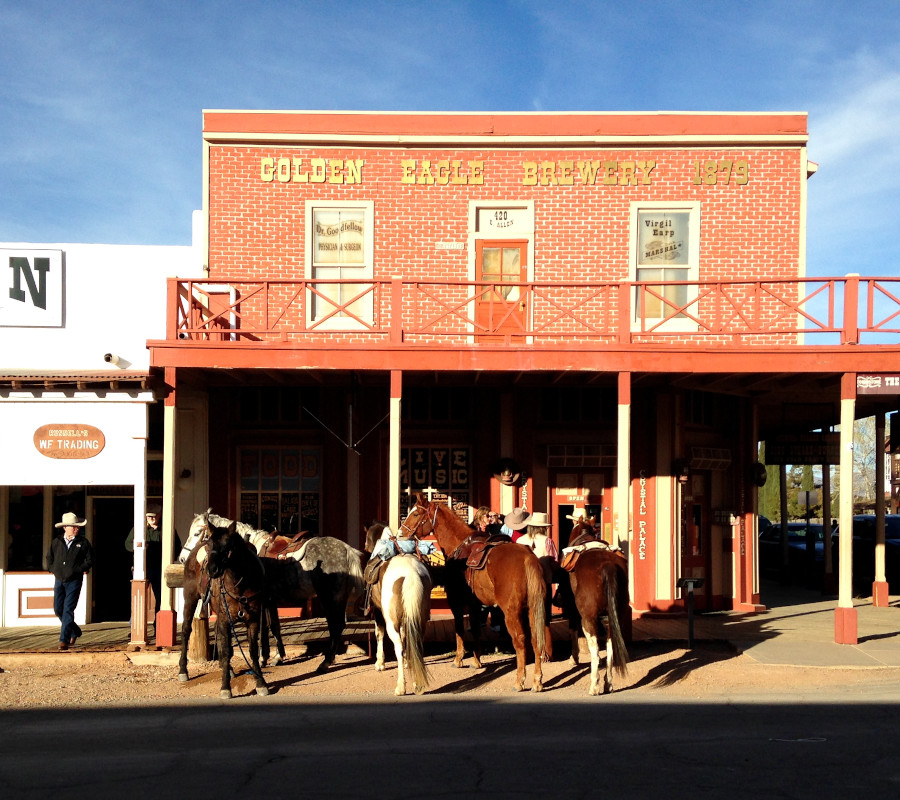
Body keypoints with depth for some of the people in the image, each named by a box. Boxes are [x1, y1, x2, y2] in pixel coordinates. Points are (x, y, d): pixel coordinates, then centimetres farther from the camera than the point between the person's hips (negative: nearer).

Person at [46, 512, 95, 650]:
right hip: (59, 580, 4)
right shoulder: (56, 542, 8)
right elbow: (49, 558, 19)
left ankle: (64, 640, -8)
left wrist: (77, 570, -6)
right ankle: (75, 631, 27)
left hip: (74, 581, -4)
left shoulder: (83, 543, -1)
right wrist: (54, 570, 8)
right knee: (58, 609, 5)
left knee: (68, 610, -9)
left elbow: (90, 561, 1)